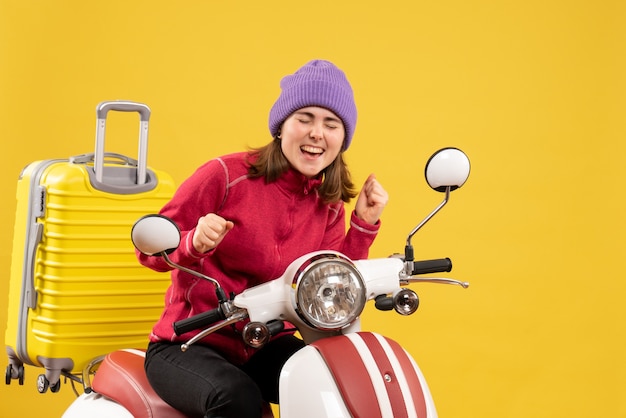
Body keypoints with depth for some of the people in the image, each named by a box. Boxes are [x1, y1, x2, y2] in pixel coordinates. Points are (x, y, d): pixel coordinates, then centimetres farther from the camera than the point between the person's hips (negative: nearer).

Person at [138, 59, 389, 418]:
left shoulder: (329, 208, 5)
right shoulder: (226, 174, -11)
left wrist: (364, 224, -4)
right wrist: (194, 243, -30)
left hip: (265, 347, 5)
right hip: (189, 345, -4)